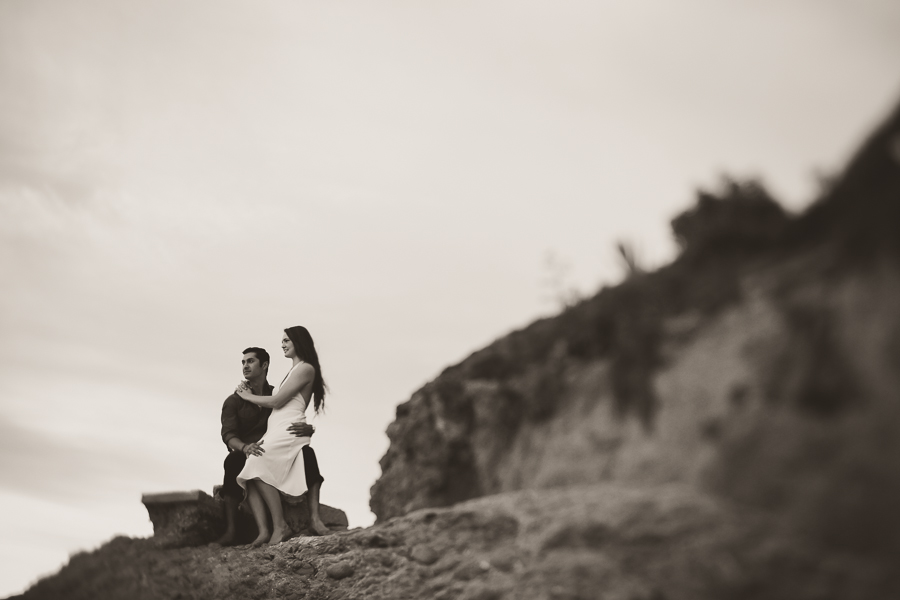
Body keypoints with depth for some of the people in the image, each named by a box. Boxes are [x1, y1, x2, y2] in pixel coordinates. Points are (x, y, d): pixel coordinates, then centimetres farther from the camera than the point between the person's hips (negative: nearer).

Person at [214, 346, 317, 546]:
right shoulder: (234, 401, 8)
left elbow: (297, 424, 4)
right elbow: (228, 435, -7)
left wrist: (308, 429, -24)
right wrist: (244, 447, -32)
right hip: (245, 457, -1)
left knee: (306, 452, -26)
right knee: (233, 461, -36)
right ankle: (230, 531, -41)